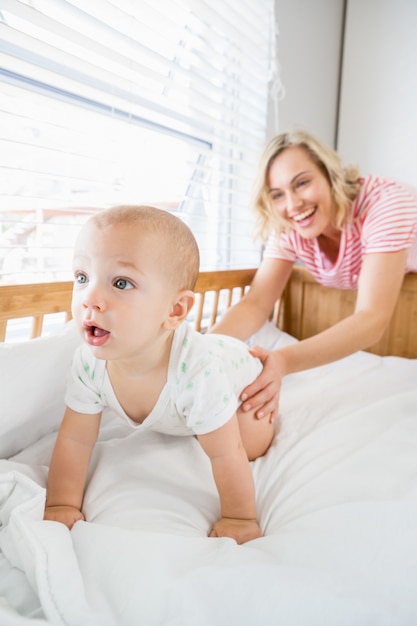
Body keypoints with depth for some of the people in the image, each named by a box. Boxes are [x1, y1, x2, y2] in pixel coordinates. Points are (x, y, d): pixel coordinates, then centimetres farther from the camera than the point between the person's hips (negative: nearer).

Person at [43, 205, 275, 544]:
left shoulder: (197, 370, -51)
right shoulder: (89, 363, -35)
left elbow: (227, 455, -39)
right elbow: (75, 440, -21)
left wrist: (240, 518, -27)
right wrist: (62, 504, -22)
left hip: (235, 371, -4)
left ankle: (260, 358, 17)